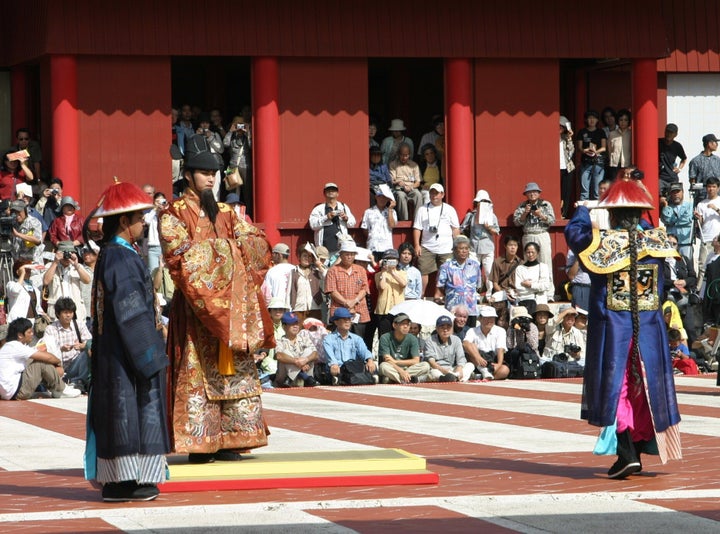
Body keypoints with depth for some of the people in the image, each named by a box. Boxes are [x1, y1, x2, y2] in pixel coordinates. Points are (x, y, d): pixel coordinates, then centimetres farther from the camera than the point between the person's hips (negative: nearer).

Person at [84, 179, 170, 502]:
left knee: (116, 413, 10)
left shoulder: (108, 256, 13)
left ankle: (115, 483, 13)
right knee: (131, 411, -6)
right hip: (127, 354, -10)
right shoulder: (122, 259, -17)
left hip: (111, 355, 10)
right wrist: (148, 355, -17)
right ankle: (128, 484, -5)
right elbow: (131, 314, -20)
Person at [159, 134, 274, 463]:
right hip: (195, 303, -6)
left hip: (229, 305, 6)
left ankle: (227, 440, 6)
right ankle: (199, 443, -6)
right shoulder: (175, 214, 1)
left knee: (234, 367, 2)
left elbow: (258, 244, 9)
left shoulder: (225, 213, 17)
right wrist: (222, 247, -12)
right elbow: (178, 252, -15)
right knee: (196, 370, -7)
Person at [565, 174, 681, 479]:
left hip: (612, 328, -3)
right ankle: (640, 448, 17)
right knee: (645, 387, 11)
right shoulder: (656, 240, -2)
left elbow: (573, 232, 7)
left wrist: (582, 211, 27)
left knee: (615, 388, 1)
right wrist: (636, 223, 32)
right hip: (650, 328, 3)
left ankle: (627, 454, -8)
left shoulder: (602, 241, -11)